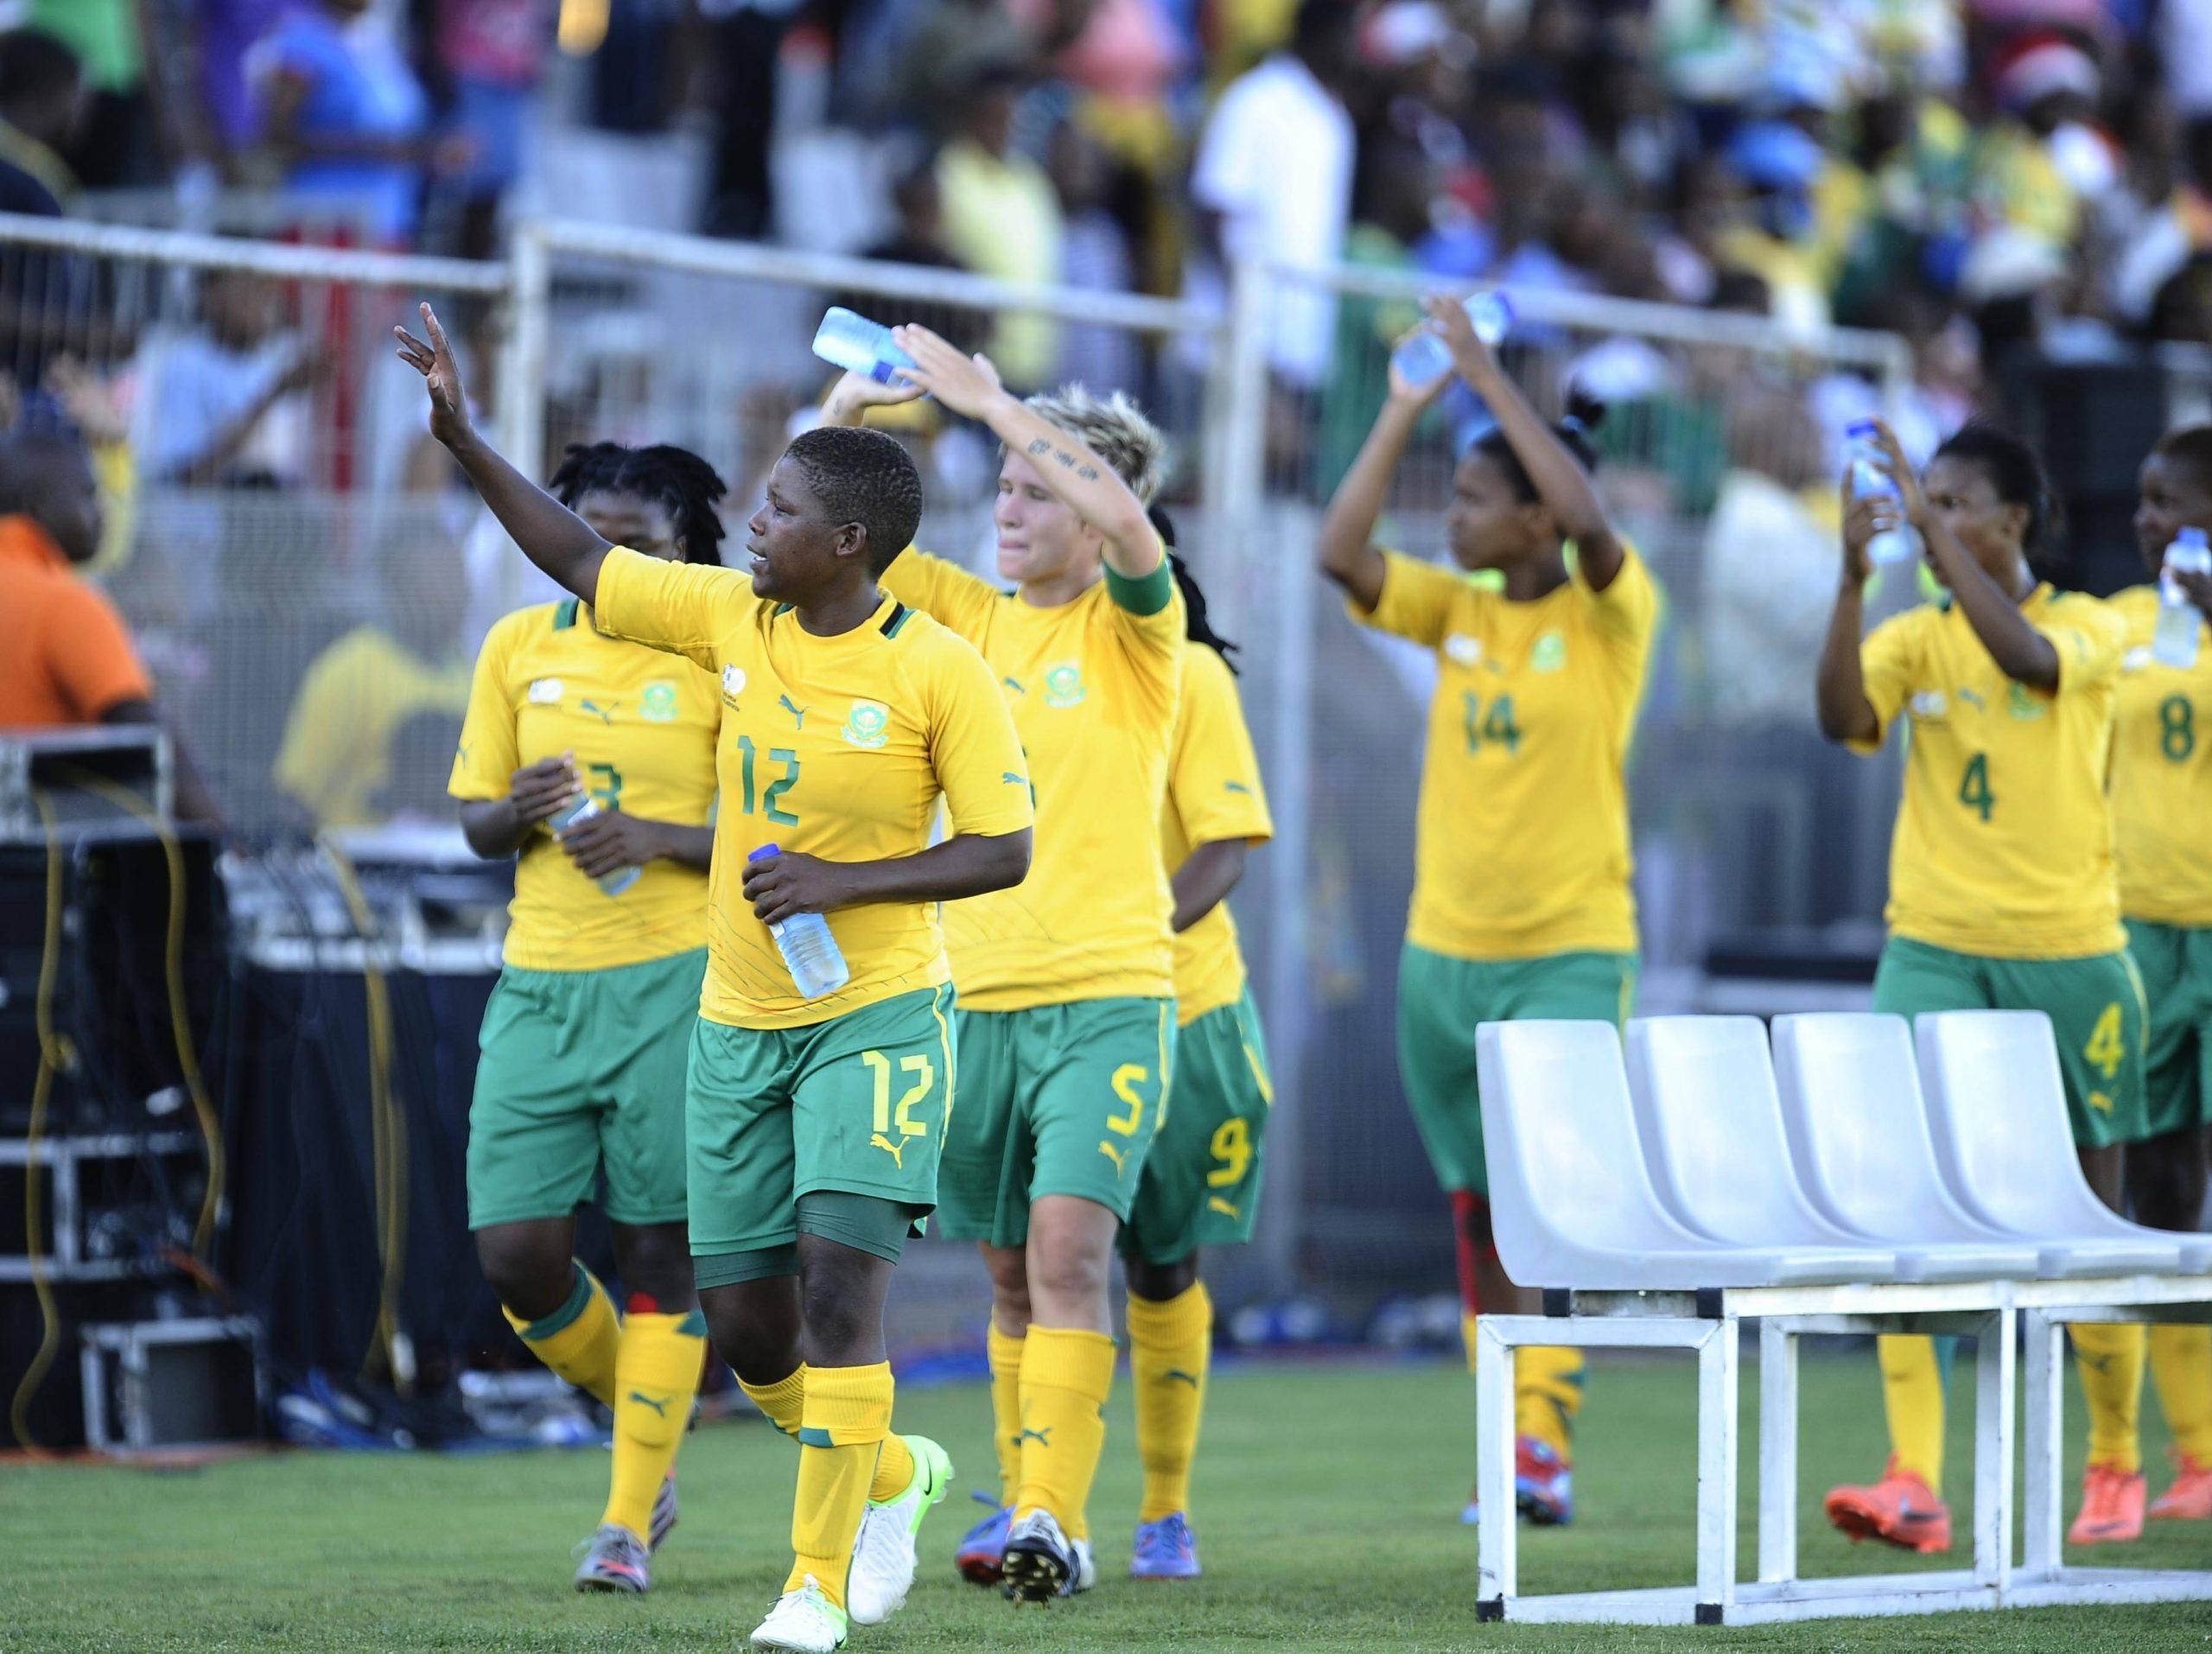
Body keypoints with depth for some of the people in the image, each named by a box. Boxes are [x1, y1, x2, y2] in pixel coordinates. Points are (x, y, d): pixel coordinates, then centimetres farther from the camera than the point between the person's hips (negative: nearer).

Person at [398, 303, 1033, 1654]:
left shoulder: (940, 673, -12)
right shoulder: (733, 618, 2)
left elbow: (1004, 851, -11)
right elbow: (583, 562, 11)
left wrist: (842, 882, -20)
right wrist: (465, 438, 5)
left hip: (877, 1019, -6)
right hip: (739, 1023, 6)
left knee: (839, 1281, -17)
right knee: (744, 1318, 5)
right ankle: (890, 1475, 32)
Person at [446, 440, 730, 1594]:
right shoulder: (519, 647, 9)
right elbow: (475, 824, 13)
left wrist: (660, 836, -20)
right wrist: (518, 810, -10)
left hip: (678, 980, -4)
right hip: (542, 980, 4)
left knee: (657, 1250, -2)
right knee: (515, 1253, -3)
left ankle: (630, 1521, 7)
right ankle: (644, 1425, 24)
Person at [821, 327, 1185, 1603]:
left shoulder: (1136, 628, -3)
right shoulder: (973, 617, 11)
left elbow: (1124, 521, -24)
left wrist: (989, 398, -20)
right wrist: (847, 414, -8)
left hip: (1108, 995, -5)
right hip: (977, 994, 5)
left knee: (1068, 1253, -16)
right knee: (1013, 1277, 10)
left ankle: (1054, 1523, -19)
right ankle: (1025, 1506, 18)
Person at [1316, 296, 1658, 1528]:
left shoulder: (1608, 614, -7)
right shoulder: (1457, 611, 7)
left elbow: (1590, 518, -26)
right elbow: (1341, 551, -3)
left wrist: (1491, 375, -22)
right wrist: (1408, 409, -5)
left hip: (1571, 950, -6)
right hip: (1445, 951, 6)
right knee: (1479, 1205, 9)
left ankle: (1546, 1432, -20)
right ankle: (1521, 1459, 16)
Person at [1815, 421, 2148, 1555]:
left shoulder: (2090, 629, -2)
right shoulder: (1913, 640, 5)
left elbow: (2024, 656, -24)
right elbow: (1844, 718, -14)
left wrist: (1934, 525, -24)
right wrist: (1855, 577, -21)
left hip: (2069, 954, -2)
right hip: (1934, 949, 2)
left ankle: (2113, 1466, 27)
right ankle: (1913, 1482, -21)